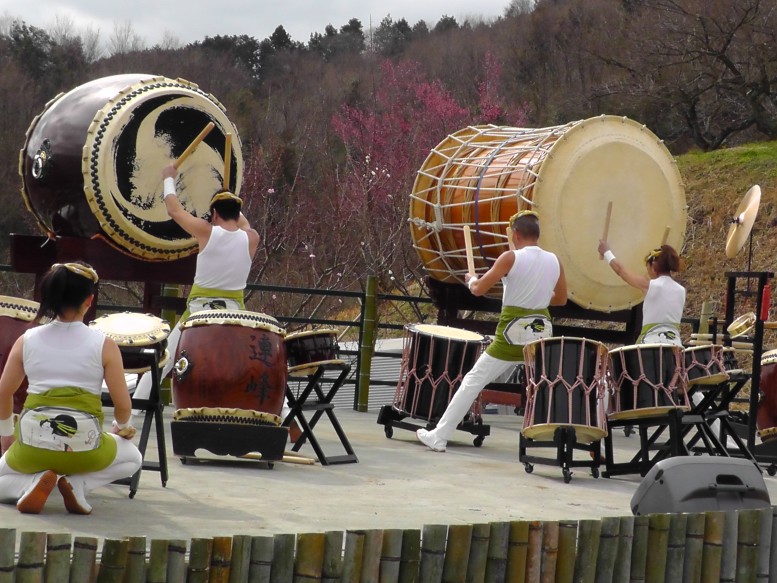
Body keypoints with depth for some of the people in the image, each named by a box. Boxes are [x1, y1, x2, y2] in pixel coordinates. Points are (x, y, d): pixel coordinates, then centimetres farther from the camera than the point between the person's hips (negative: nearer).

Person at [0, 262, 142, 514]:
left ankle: (33, 483, -3)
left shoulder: (27, 340, 5)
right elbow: (122, 404, -1)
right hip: (83, 448, -1)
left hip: (32, 444, 1)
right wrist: (121, 428, 22)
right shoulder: (104, 345, -2)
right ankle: (77, 483, 3)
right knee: (132, 458, 31)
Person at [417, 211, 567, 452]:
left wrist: (471, 279, 11)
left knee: (473, 382, 1)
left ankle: (438, 437, 0)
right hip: (541, 334, 4)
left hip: (511, 335, -4)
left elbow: (479, 289, -10)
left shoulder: (511, 258, -9)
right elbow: (561, 299, 15)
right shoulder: (554, 261, 4)